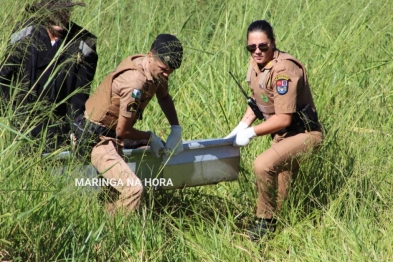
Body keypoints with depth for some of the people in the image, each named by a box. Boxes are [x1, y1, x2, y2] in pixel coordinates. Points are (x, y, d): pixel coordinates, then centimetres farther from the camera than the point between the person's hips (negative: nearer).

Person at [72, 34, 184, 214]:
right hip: (97, 139, -10)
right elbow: (122, 131, -22)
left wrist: (176, 129, 9)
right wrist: (150, 137, -5)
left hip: (110, 137, 10)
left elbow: (164, 97, 22)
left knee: (116, 191, 17)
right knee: (132, 189, -24)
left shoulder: (155, 69, -2)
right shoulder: (135, 82, -30)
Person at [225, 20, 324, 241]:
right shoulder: (256, 63, -2)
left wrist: (252, 132, -21)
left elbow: (284, 118, -28)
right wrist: (241, 126, 1)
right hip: (283, 133, 9)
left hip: (304, 132, -9)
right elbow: (257, 100, 13)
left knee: (263, 165, -29)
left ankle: (267, 221, -12)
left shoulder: (283, 70, -28)